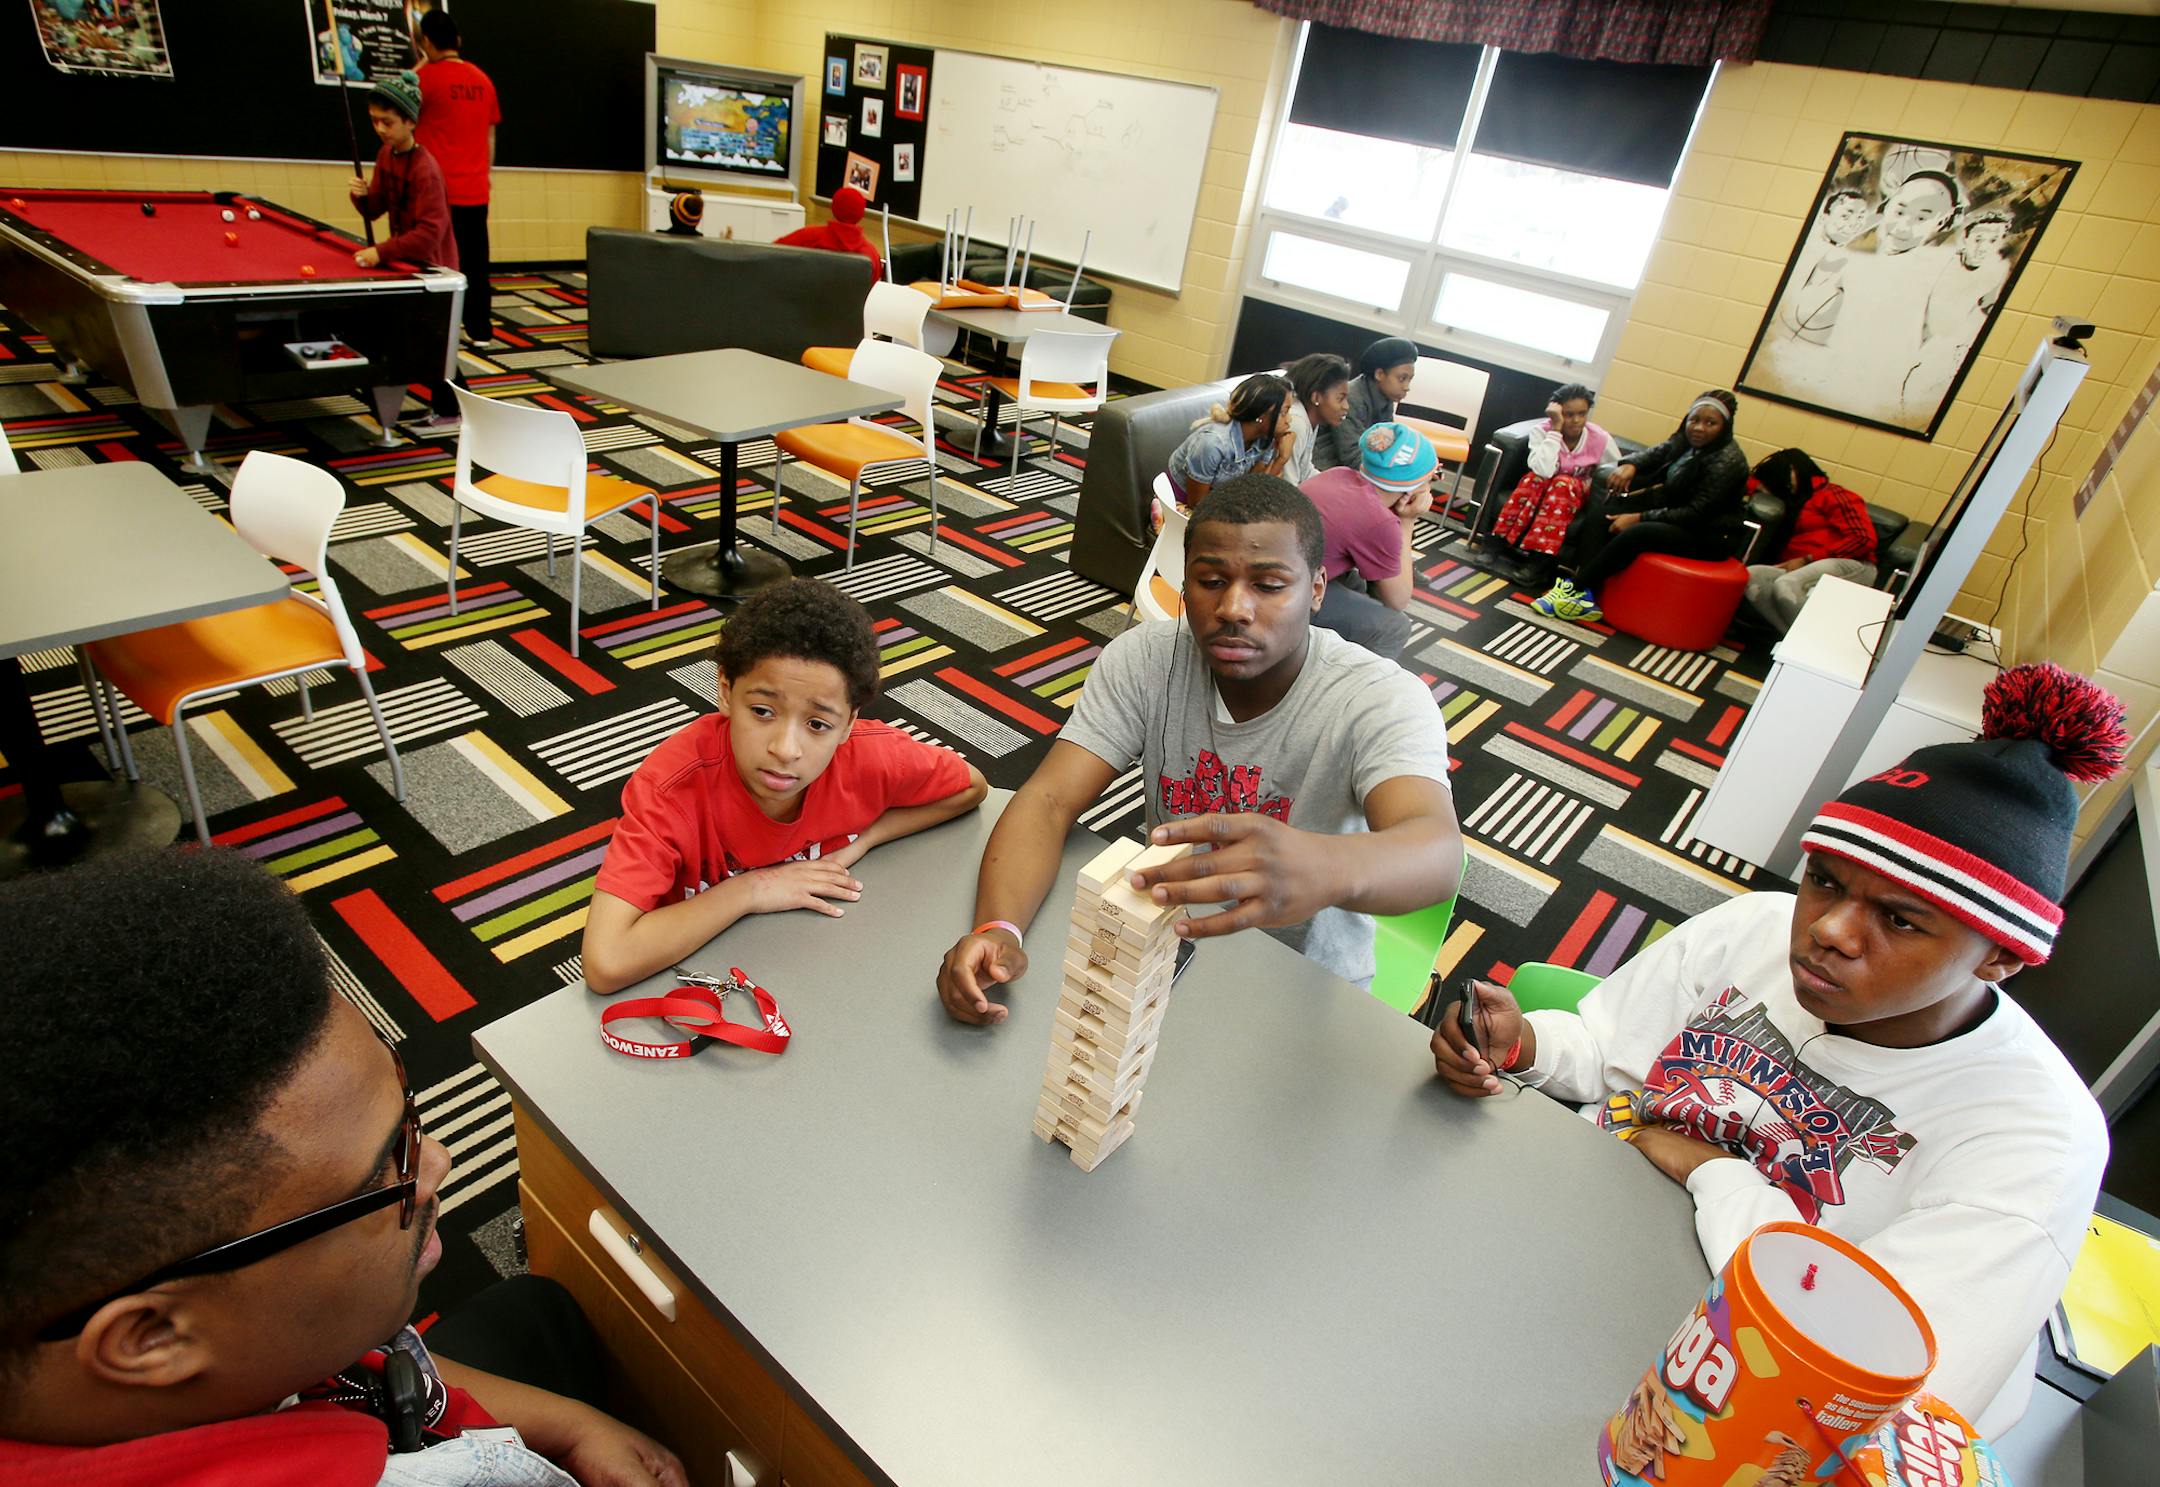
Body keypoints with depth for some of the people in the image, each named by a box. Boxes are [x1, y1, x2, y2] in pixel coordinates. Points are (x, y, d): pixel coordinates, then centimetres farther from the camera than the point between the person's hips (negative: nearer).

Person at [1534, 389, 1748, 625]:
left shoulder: (1727, 462, -18)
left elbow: (1697, 513, -22)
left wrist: (1639, 518, -25)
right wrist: (1629, 464, -22)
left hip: (1706, 536, -8)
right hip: (1672, 518, 9)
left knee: (1637, 533, -34)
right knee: (1600, 514, -9)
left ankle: (1578, 589, -26)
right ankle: (1584, 596, -26)